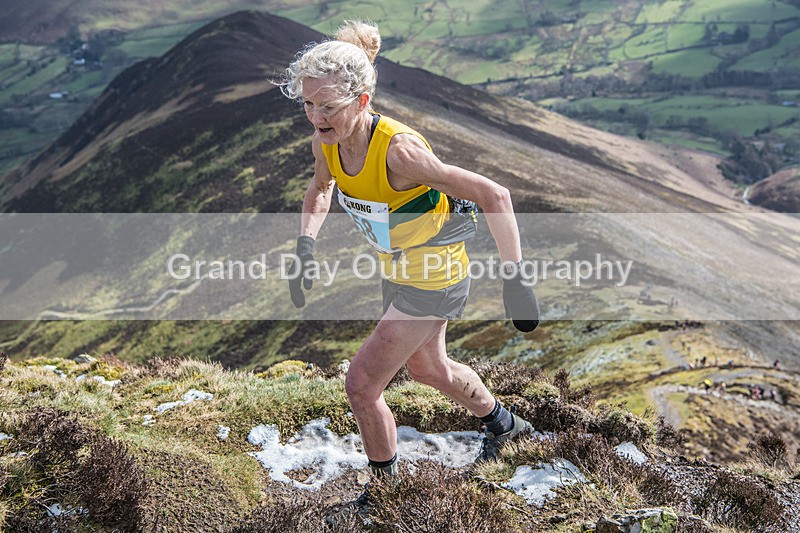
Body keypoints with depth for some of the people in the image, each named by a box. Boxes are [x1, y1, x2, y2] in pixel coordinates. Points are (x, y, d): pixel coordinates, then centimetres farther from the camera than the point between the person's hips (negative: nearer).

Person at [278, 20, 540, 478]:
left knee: (361, 384, -4)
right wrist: (306, 245, -8)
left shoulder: (398, 149, -35)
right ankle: (503, 423, 56)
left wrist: (516, 280, -33)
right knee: (426, 367, 29)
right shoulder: (326, 142, -13)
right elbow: (321, 191, 10)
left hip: (435, 284, -8)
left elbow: (494, 196, -32)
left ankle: (386, 481, 23)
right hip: (399, 273, 8)